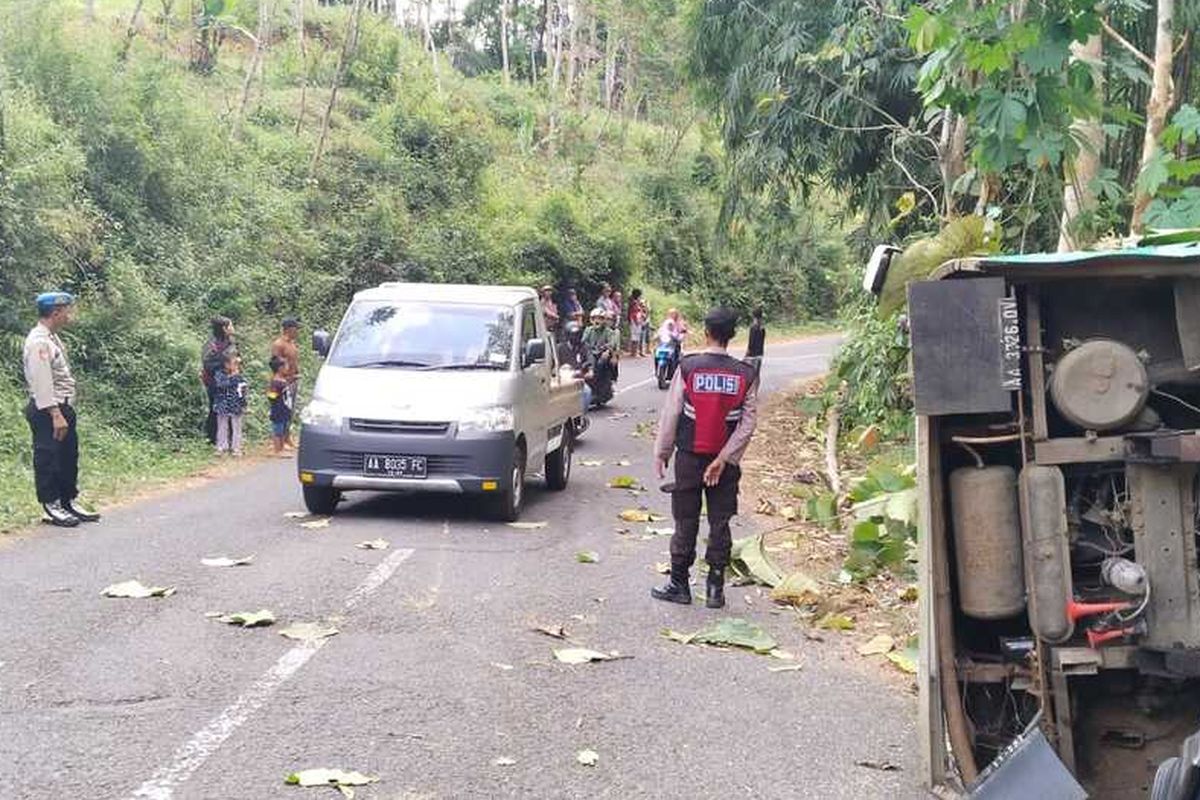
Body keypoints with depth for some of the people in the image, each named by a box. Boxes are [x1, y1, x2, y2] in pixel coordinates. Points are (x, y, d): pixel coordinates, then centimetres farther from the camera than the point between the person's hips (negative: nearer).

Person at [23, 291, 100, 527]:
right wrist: (55, 415, -25)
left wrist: (65, 412, 17)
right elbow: (42, 383, -23)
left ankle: (69, 501, 23)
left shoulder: (52, 338, 13)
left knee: (68, 457, 14)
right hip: (47, 411, -10)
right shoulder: (39, 342, -18)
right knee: (48, 459, 0)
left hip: (62, 408, 10)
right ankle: (51, 507, 8)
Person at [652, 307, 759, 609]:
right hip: (725, 461, 1)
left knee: (686, 523, 8)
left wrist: (661, 453, 3)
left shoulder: (687, 368, -10)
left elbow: (670, 414, -7)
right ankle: (715, 588, 11)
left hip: (689, 458, -1)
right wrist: (724, 459, -10)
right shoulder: (746, 375, -4)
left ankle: (679, 584, 14)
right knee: (720, 524, 8)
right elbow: (748, 423, -9)